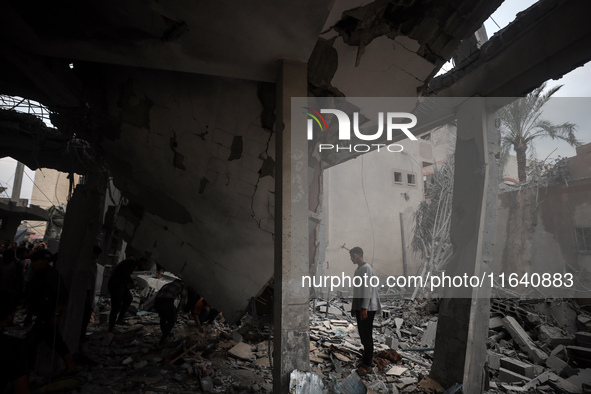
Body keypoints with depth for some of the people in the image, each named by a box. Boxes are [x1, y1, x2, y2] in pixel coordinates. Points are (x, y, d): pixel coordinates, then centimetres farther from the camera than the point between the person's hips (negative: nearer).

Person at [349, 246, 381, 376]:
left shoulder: (367, 268, -14)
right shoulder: (358, 270, 15)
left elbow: (368, 289, -20)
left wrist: (364, 308, -24)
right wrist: (353, 307, 21)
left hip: (367, 308, -9)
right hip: (359, 307, 9)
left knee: (367, 334, -5)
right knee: (362, 333, 13)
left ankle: (366, 364, 1)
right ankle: (369, 356, 26)